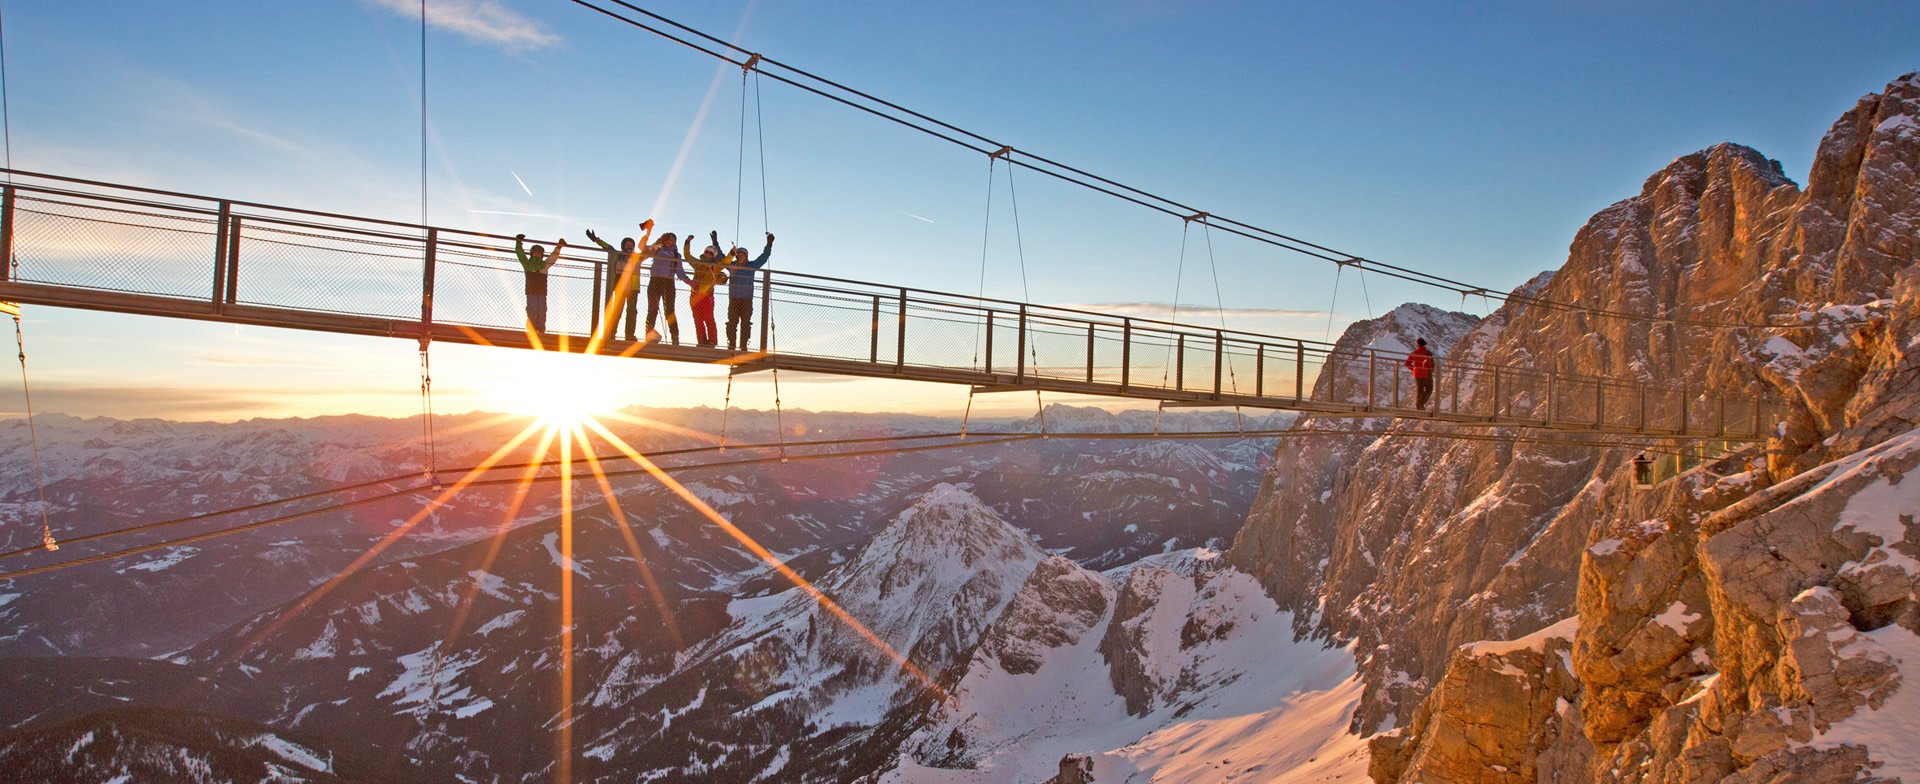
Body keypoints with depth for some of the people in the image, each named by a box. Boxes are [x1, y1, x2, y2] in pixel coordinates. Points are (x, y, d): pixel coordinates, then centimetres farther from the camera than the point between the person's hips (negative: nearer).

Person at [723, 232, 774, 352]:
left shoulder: (752, 265, 8)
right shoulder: (731, 265, 8)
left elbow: (764, 256, 7)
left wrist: (769, 244, 0)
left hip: (747, 299, 0)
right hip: (733, 299, 0)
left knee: (746, 322, -2)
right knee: (732, 322, -4)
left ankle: (744, 344, 1)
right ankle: (731, 344, -2)